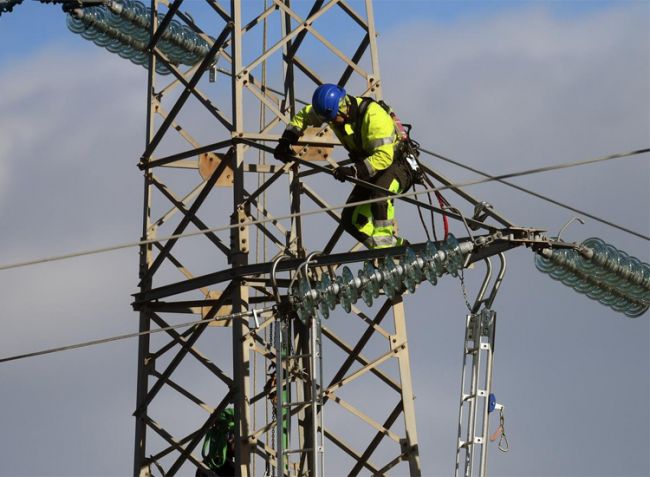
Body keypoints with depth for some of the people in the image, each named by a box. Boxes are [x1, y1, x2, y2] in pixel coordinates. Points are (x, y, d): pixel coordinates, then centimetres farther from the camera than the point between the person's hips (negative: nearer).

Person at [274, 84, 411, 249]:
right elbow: (303, 115, 11)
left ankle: (384, 244, -31)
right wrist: (286, 141, 1)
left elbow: (384, 157, -36)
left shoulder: (374, 115, -31)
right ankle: (397, 246, 2)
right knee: (351, 220, -3)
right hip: (370, 171, 8)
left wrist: (354, 171, -42)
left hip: (396, 164, -8)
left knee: (380, 193, -40)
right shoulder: (333, 110, -9)